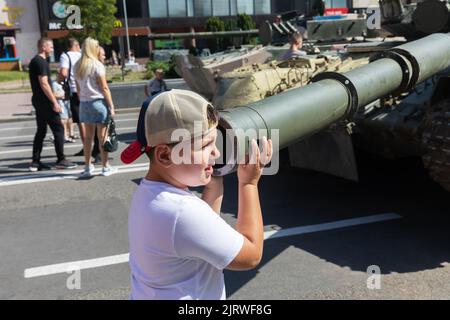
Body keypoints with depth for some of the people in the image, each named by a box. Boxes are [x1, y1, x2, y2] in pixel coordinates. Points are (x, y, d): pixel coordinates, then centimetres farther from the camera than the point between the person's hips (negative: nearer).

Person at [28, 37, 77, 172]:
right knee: (58, 129, -5)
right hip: (45, 101, -10)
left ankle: (35, 162, 11)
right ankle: (61, 160, -2)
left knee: (41, 131, 11)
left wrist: (53, 97, 23)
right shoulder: (41, 62, -13)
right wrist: (54, 101, -20)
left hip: (38, 100, 10)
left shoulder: (34, 61, 18)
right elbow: (44, 84, -20)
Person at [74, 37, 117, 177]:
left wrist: (82, 102, 16)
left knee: (88, 136, 12)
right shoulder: (97, 65, -9)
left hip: (84, 103, 6)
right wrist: (111, 106, -7)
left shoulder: (78, 66, 8)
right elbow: (104, 88, -11)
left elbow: (78, 88, 10)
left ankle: (88, 167, 18)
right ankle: (105, 167, 8)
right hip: (99, 102, -6)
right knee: (102, 136, 1)